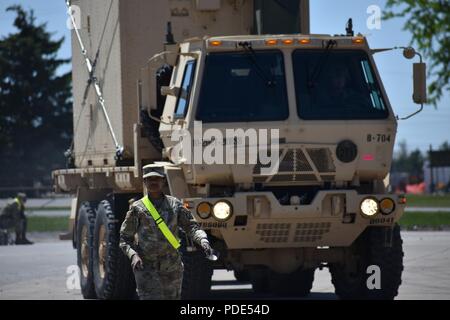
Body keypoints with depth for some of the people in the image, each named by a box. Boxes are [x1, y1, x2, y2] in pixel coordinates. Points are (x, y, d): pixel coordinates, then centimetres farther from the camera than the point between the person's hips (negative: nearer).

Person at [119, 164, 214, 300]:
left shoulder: (174, 204, 6)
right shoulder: (137, 208, 0)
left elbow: (191, 226, 0)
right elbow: (125, 239, 4)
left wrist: (203, 241, -21)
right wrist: (133, 255, -16)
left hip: (172, 268, 3)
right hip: (146, 268, -3)